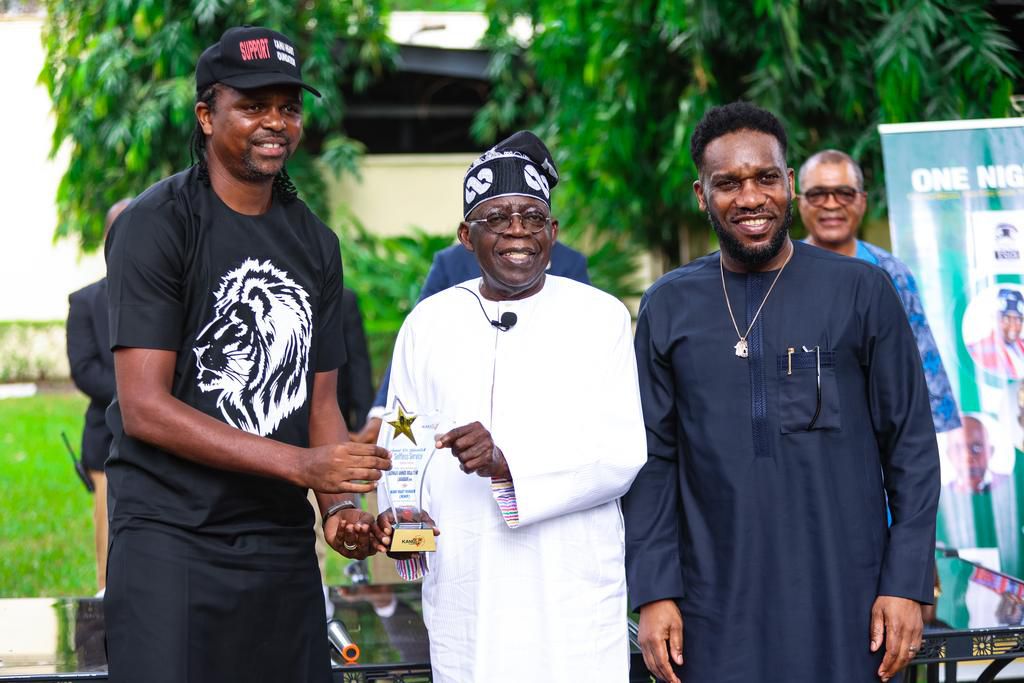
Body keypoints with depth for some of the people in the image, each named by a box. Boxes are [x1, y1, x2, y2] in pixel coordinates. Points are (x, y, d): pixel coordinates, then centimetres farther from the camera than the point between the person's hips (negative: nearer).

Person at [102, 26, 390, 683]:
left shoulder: (316, 242, 12)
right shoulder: (157, 225, -8)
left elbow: (320, 401, 14)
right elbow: (145, 408, -15)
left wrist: (339, 506, -7)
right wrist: (300, 464, -19)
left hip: (282, 542, 6)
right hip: (171, 536, -6)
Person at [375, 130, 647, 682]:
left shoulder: (601, 317, 2)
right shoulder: (428, 324, 10)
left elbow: (623, 452, -7)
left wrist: (508, 466, -21)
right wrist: (398, 519, -14)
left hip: (573, 595, -2)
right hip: (465, 593, 2)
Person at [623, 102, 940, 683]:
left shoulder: (862, 291, 1)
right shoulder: (669, 306, 6)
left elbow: (912, 445, 1)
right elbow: (652, 456, 6)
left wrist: (907, 583, -6)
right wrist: (654, 592, -2)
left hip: (844, 604, -1)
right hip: (717, 609, 1)